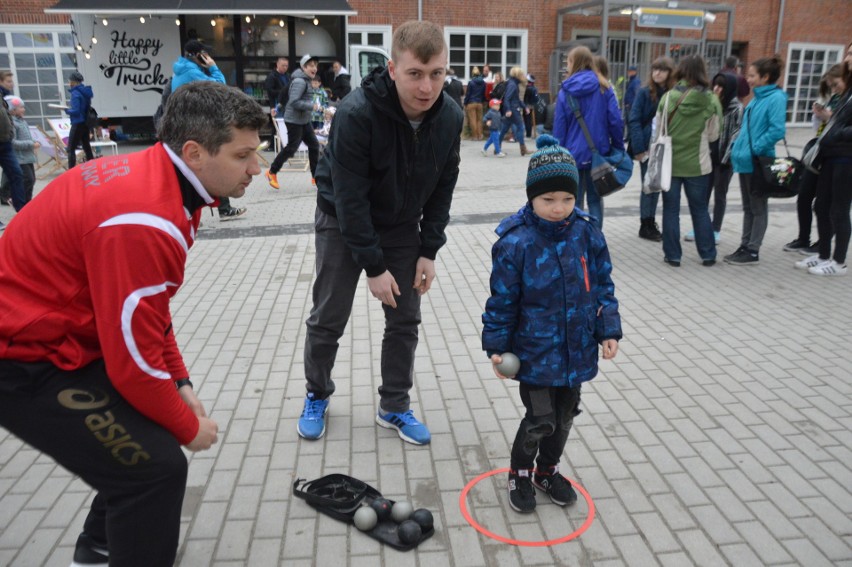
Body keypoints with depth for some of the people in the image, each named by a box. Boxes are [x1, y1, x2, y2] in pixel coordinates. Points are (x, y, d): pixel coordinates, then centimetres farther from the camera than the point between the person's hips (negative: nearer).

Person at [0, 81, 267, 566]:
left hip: (56, 332, 10)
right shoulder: (144, 222, -31)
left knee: (147, 427, 20)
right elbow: (134, 362, -25)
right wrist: (188, 428, -9)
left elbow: (150, 314, 10)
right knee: (156, 465, -12)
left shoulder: (151, 177, 0)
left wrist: (181, 384, 8)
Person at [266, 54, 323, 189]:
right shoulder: (300, 81, -18)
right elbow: (294, 102, -27)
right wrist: (312, 106, -24)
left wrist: (311, 106, 11)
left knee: (314, 145, 6)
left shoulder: (306, 80, 13)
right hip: (294, 120, -10)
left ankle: (315, 176, 13)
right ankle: (272, 172, 14)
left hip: (304, 120, 10)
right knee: (291, 148, -3)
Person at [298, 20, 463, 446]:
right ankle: (317, 397, 30)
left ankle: (394, 407, 22)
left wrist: (428, 251, -7)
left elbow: (442, 188, -4)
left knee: (405, 320, 5)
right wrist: (373, 266, -23)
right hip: (343, 224, -3)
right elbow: (349, 198, -26)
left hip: (402, 226, 4)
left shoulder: (450, 118, -16)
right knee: (328, 318, 6)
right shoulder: (356, 114, -30)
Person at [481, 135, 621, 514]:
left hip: (576, 348, 5)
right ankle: (520, 472, 28)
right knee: (540, 419, 0)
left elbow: (602, 286, 6)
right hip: (534, 351, -4)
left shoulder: (587, 235, -4)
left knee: (565, 416, 17)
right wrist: (496, 346, -6)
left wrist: (608, 329, 2)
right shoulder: (515, 243, -16)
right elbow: (502, 300, -9)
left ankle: (547, 469, 41)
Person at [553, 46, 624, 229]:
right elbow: (615, 120, -5)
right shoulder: (603, 88, 0)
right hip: (598, 152, 1)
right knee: (595, 199, 12)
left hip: (573, 153, -1)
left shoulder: (566, 91, -2)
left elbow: (559, 127, -2)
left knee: (574, 201, 7)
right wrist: (618, 147, 5)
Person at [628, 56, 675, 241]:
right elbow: (634, 121, -10)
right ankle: (645, 226, 12)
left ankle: (651, 224, 22)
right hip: (648, 147, -4)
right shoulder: (644, 92, -6)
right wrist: (638, 148, -17)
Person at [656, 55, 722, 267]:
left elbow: (658, 130, -2)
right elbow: (713, 135, 1)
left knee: (671, 210, 8)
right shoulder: (711, 101, -6)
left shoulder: (668, 97, -8)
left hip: (670, 162, -1)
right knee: (700, 210, 13)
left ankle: (672, 255, 11)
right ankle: (708, 254, 21)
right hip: (698, 164, 1)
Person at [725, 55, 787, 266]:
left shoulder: (776, 98, -13)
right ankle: (745, 246, 22)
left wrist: (755, 150, -19)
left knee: (758, 208, 1)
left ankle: (753, 251, 9)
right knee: (748, 207, 14)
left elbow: (777, 130, -22)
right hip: (746, 160, 8)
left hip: (758, 162, -8)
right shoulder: (757, 97, 13)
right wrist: (737, 147, 10)